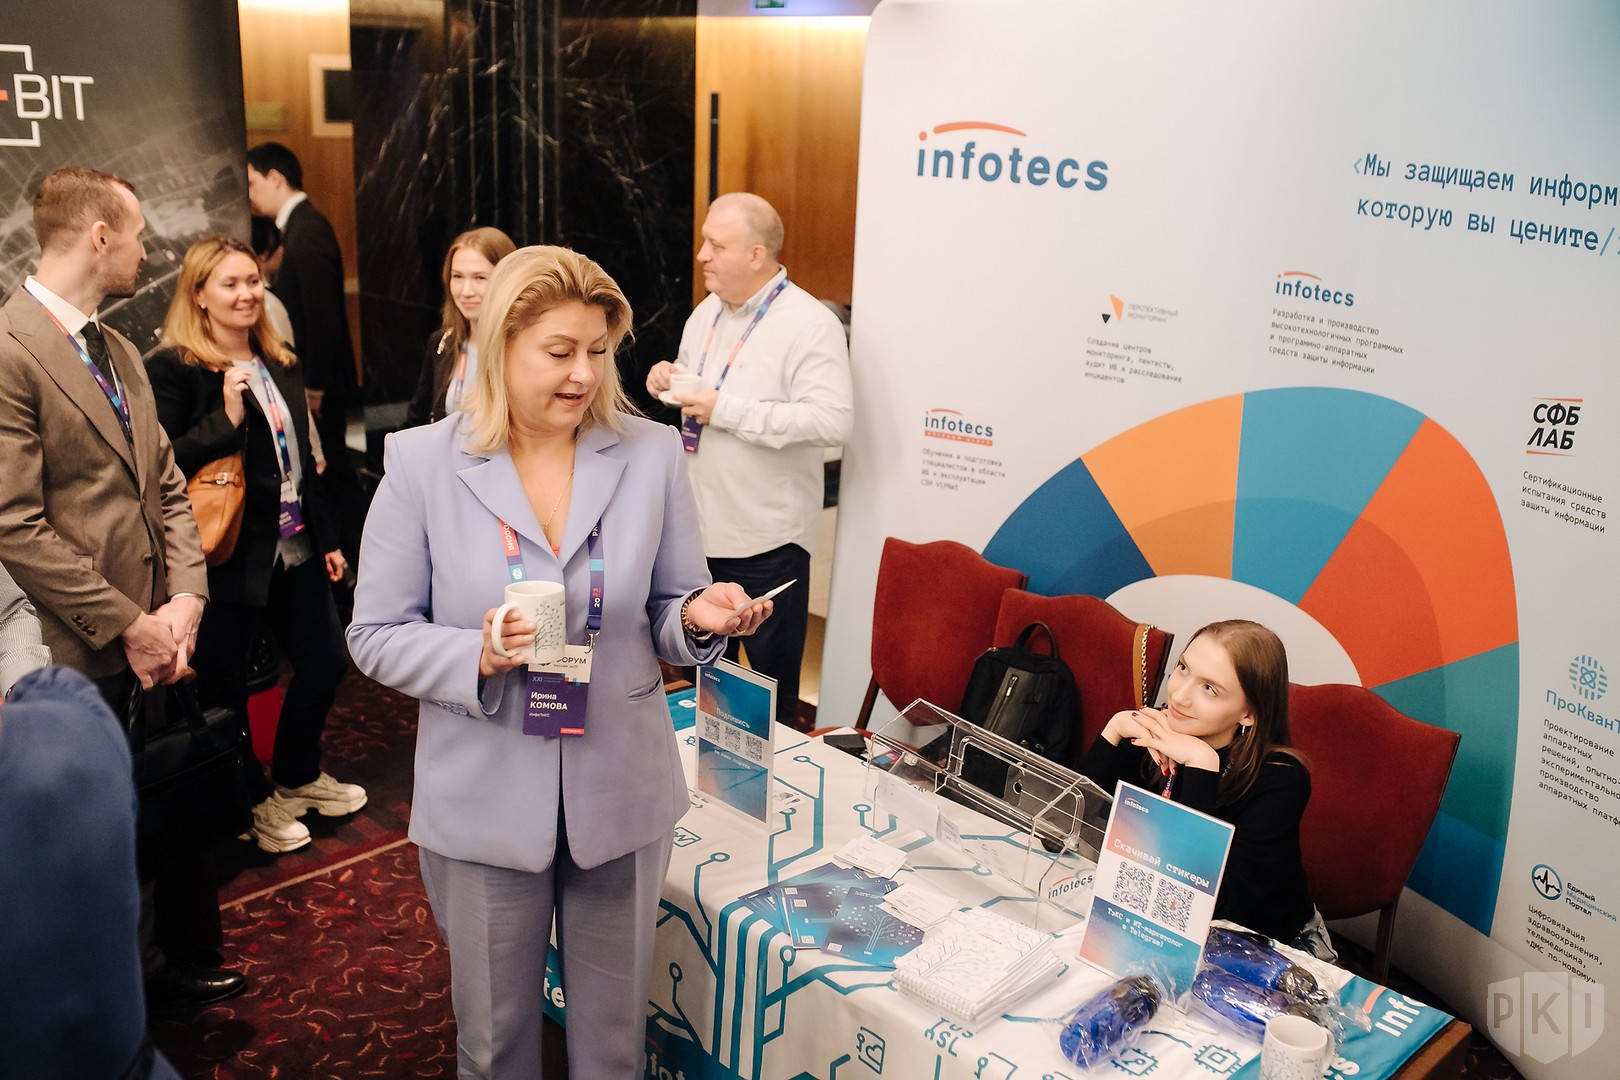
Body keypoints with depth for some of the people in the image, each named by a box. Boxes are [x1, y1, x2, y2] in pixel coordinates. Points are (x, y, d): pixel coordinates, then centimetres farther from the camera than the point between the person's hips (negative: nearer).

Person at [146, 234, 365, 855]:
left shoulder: (279, 366, 11)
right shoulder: (173, 369, -11)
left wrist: (326, 538, 18)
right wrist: (227, 417, -25)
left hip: (294, 549, 7)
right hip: (231, 559, -7)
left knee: (326, 663, 15)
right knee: (225, 687, 6)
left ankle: (298, 776, 37)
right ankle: (253, 800, 27)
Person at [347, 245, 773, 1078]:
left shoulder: (651, 454, -3)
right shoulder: (422, 464, -8)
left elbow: (665, 621, 4)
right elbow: (376, 635, -5)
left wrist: (698, 618, -19)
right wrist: (477, 655, -23)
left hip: (621, 794, 1)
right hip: (486, 800, -1)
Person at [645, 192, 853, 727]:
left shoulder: (810, 324, -16)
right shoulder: (706, 313, 11)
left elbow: (833, 420, -28)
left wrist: (726, 410, -25)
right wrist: (670, 380, 2)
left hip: (766, 541, -8)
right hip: (700, 525, 8)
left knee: (771, 684, 5)